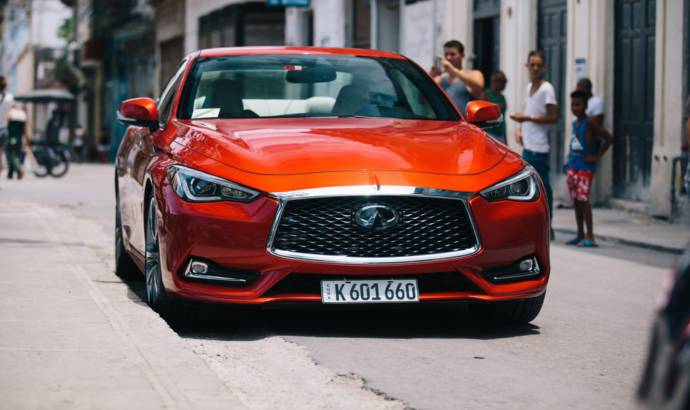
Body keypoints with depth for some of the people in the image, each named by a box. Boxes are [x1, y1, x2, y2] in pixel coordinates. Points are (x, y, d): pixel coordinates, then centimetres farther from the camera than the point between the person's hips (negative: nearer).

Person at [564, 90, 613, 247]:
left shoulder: (590, 123, -11)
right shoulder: (574, 124, 12)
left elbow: (608, 138, -15)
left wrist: (597, 156, -13)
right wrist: (569, 162, 15)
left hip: (585, 168, -8)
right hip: (572, 166, 8)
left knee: (583, 200, -11)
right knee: (575, 201, 10)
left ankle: (590, 236, -9)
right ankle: (580, 235, 17)